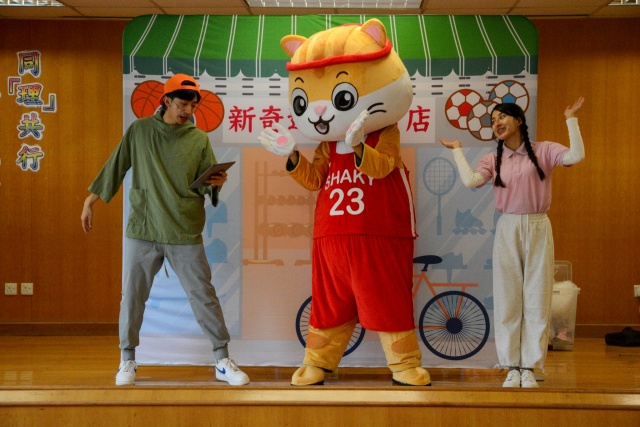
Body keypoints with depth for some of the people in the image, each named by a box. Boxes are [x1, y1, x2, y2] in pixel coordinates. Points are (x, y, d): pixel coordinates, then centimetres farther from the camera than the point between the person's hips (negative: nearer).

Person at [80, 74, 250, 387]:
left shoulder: (199, 139, 4)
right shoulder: (139, 131, 3)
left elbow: (206, 185, 5)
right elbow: (115, 167, 9)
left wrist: (216, 182, -18)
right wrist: (91, 201, 11)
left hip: (185, 234, 0)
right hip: (142, 231, 0)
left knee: (204, 296, 1)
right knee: (132, 297, 7)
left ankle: (223, 362, 10)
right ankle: (127, 360, 24)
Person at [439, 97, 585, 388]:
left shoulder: (543, 151, 1)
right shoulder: (493, 160, 7)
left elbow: (576, 156, -16)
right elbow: (470, 181, -12)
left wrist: (571, 120, -11)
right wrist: (457, 150, -1)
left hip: (538, 229, -2)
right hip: (507, 230, 2)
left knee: (536, 300, 1)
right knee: (508, 300, 2)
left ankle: (530, 368, 7)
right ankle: (512, 367, 9)